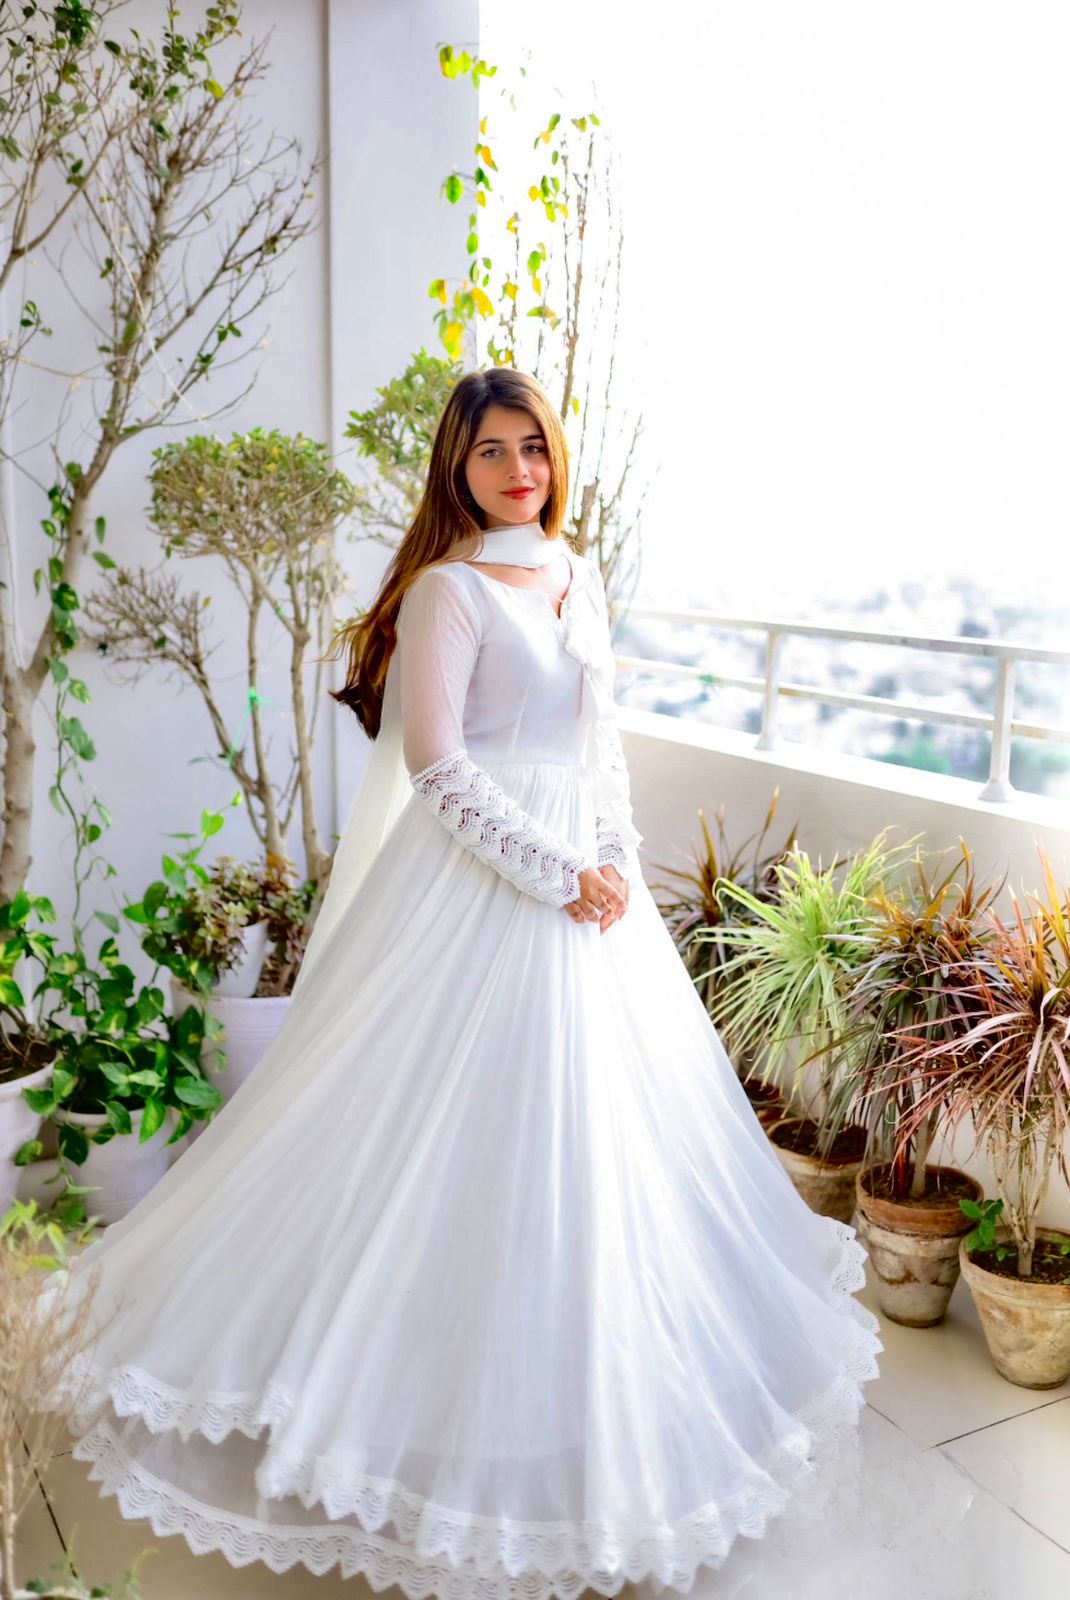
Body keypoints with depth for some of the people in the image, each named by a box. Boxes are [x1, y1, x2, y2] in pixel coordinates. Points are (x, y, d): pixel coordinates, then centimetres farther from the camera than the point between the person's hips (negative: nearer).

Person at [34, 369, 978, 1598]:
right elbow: (436, 764, -17)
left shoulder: (579, 581, 11)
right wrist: (557, 877, -17)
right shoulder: (448, 588, -11)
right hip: (478, 887, -7)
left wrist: (621, 864, 3)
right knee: (472, 1136, 1)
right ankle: (450, 1397, 23)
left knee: (603, 1121, 15)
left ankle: (570, 1387, 37)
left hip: (585, 883, 8)